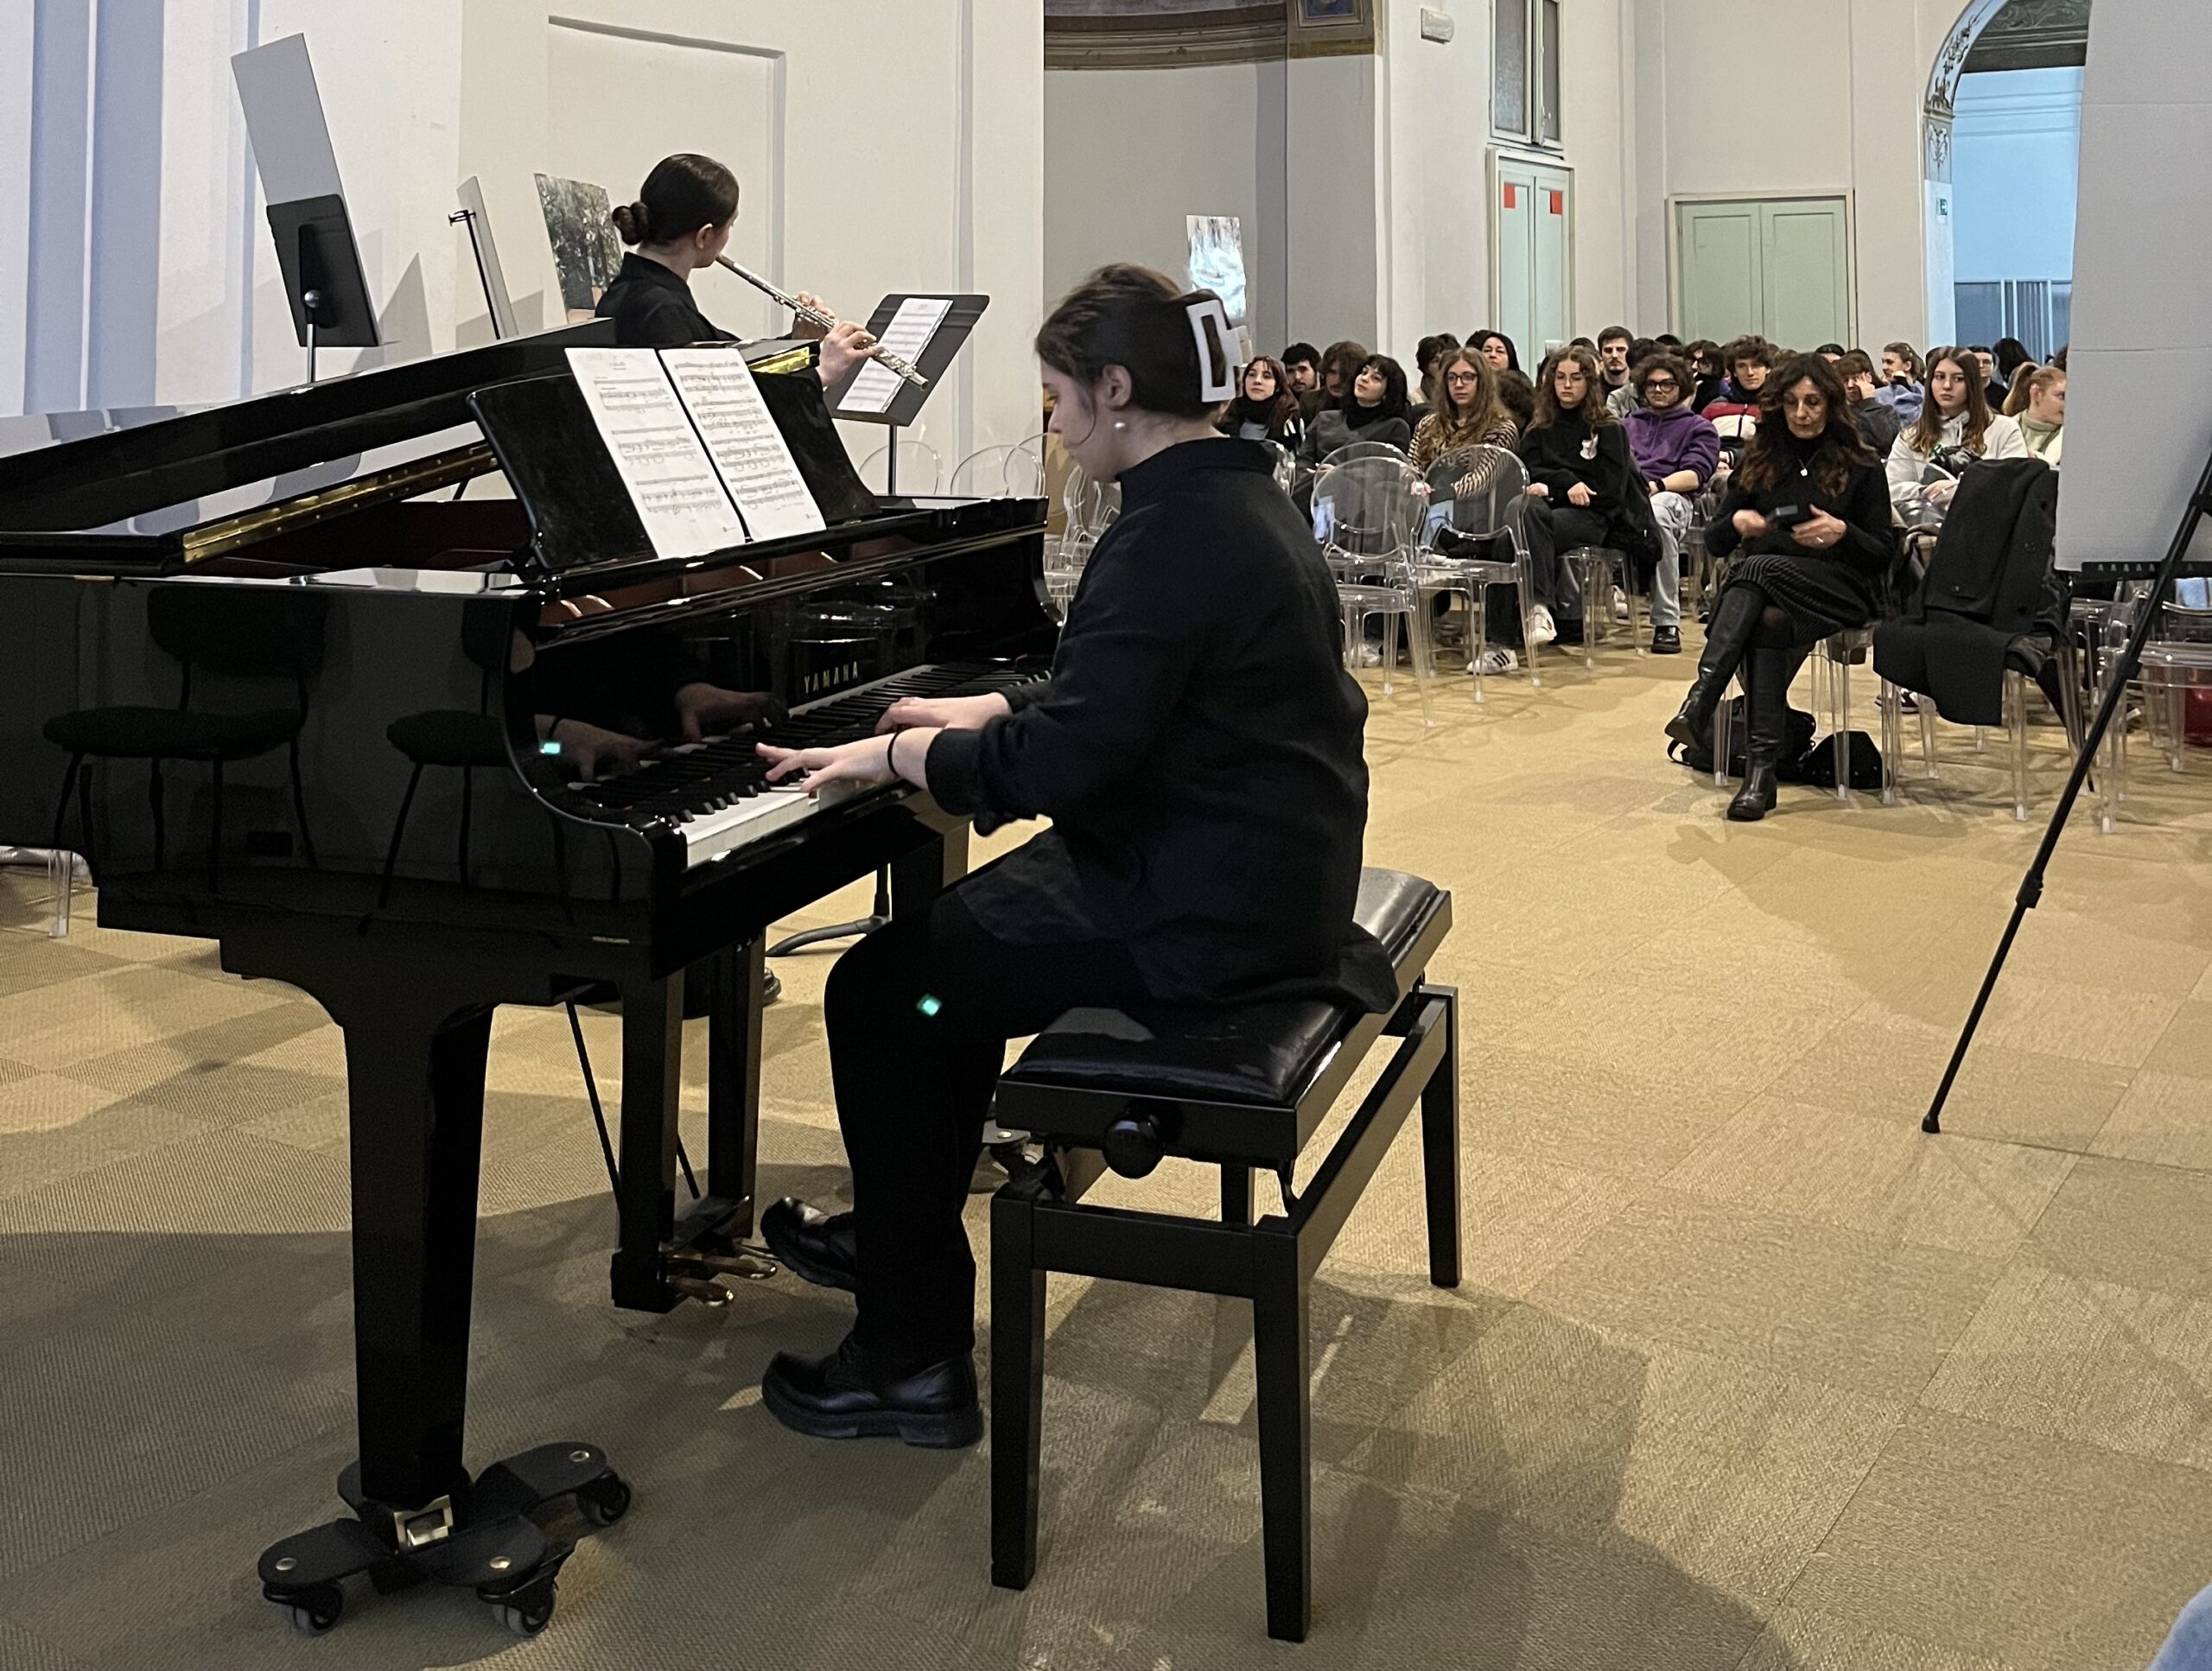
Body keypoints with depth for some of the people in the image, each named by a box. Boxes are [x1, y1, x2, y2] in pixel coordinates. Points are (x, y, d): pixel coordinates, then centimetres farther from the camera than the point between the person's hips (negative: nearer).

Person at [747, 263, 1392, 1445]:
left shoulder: (1171, 536, -23)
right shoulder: (1238, 494, 11)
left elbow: (1060, 763, -26)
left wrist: (899, 755, -12)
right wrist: (986, 715, 21)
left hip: (1206, 917, -11)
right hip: (1269, 873, 11)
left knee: (877, 995, -7)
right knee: (958, 932, 24)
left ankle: (914, 1360, 1)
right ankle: (903, 1235, 37)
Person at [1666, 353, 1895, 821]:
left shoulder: (1861, 468, 10)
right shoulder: (1759, 463, 17)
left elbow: (1885, 553, 5)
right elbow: (1713, 543, 15)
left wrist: (1843, 533, -16)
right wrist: (1736, 522, -9)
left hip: (1842, 591, -2)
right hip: (1766, 592, 3)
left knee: (1758, 568, -35)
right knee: (1767, 622, -37)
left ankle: (1701, 699, -51)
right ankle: (1761, 768, -43)